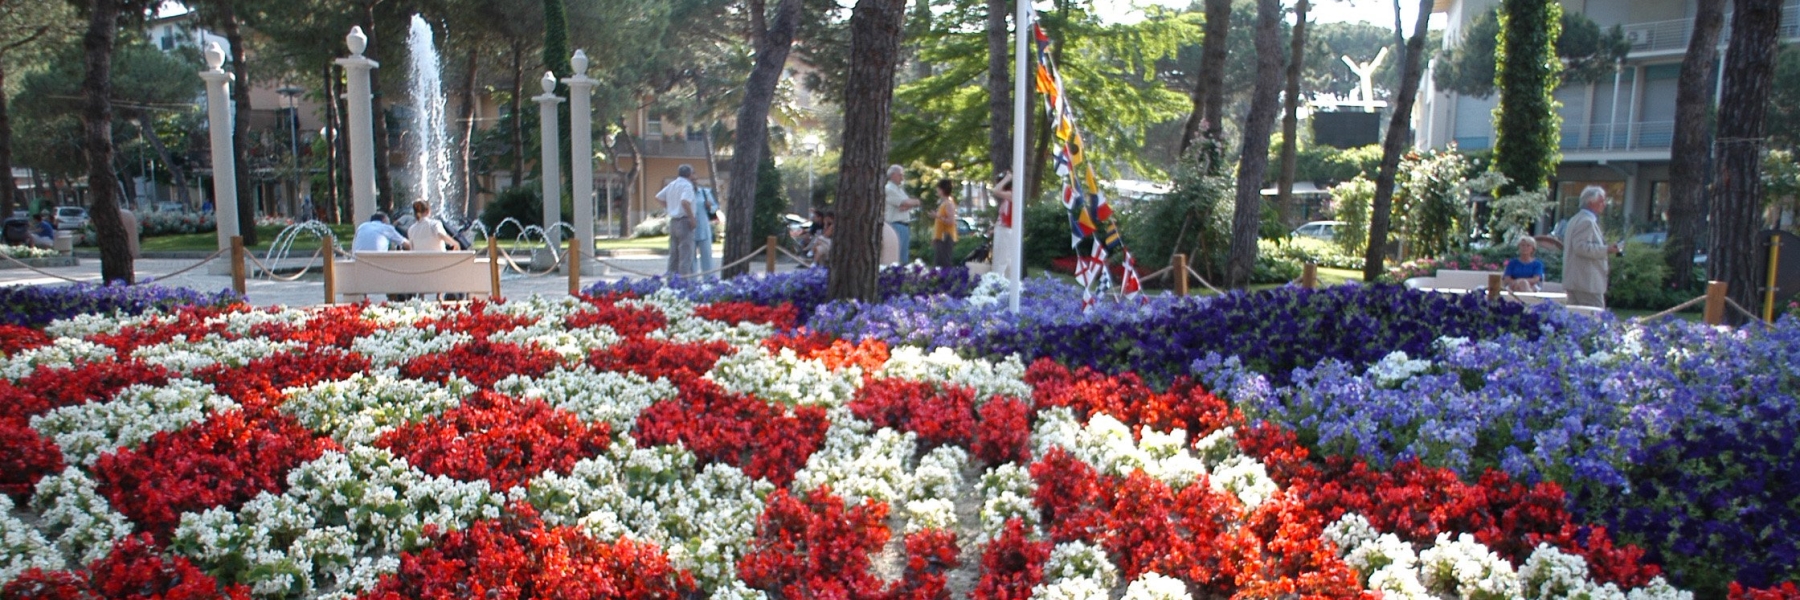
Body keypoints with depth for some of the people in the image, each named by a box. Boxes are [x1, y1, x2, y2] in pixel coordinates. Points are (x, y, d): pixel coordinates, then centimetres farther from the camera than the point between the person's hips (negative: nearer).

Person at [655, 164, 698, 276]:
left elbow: (658, 197, 22)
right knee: (686, 256, -7)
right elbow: (685, 202, -28)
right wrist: (692, 219, -19)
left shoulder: (671, 185, 13)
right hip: (684, 222, -8)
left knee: (674, 255, 12)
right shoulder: (687, 185, -11)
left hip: (673, 222, 8)